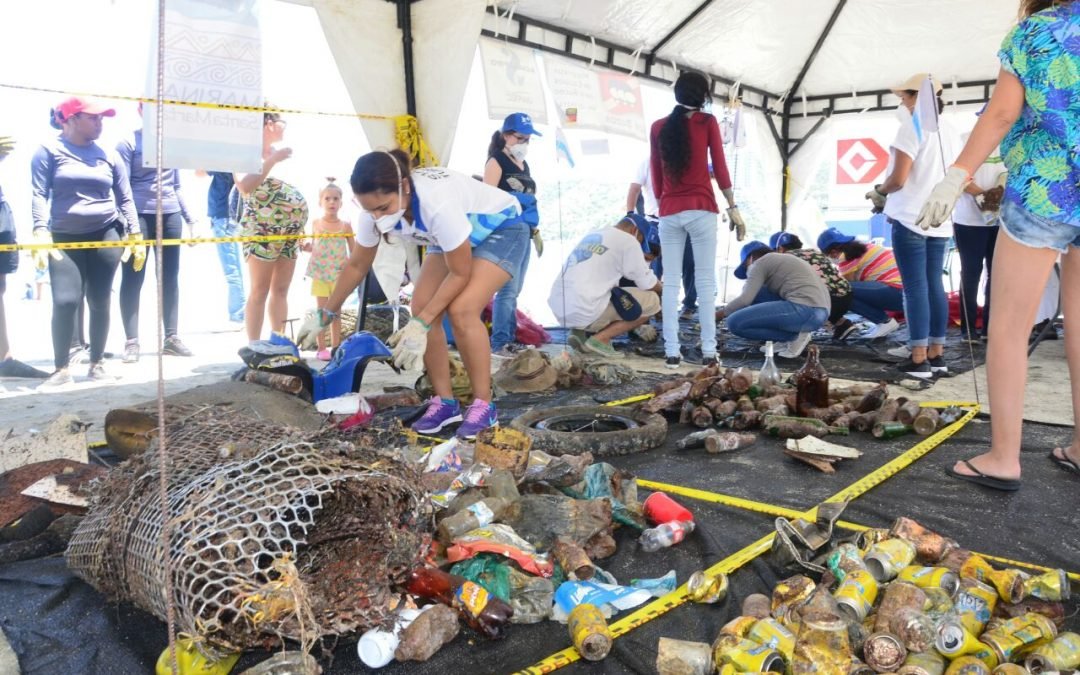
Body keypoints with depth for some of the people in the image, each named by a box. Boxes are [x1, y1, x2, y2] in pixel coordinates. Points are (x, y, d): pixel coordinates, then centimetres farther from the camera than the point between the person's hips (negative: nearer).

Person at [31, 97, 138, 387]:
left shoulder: (108, 155, 9)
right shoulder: (49, 150, 1)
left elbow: (125, 198, 12)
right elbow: (39, 194, -5)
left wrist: (135, 235, 5)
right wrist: (41, 234, -17)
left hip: (105, 235, 2)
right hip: (65, 238, -2)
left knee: (100, 302, 3)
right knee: (65, 301, -12)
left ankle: (96, 364, 14)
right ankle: (61, 368, 0)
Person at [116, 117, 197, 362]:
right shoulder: (129, 142, -1)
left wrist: (190, 219, 17)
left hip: (170, 215, 5)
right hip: (140, 215, -5)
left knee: (170, 278, 7)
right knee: (133, 279, -1)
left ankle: (171, 337, 14)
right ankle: (131, 342, 3)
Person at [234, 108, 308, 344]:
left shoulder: (280, 152, 18)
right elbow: (244, 186, -22)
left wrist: (303, 230, 18)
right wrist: (272, 160, -19)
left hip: (290, 231, 7)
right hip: (262, 229, -7)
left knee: (281, 290, 8)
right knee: (260, 292, -6)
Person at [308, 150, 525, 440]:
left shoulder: (438, 204, -41)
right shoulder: (375, 209, -20)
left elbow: (460, 273, -28)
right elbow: (357, 265, -2)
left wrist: (420, 325, -29)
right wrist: (325, 313, 2)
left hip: (502, 229, -7)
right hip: (457, 237, 7)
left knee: (461, 310, -25)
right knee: (423, 308, -9)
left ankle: (483, 405, -11)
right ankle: (444, 401, 3)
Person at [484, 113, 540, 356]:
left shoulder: (523, 164, 20)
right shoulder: (496, 162, -6)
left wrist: (535, 230, 22)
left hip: (523, 233, 9)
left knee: (515, 291, 10)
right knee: (508, 290, -11)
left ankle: (510, 339, 16)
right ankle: (499, 343, -7)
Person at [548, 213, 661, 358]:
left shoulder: (592, 236, 24)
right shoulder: (627, 240, 0)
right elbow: (648, 284, 4)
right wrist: (661, 289, 26)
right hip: (585, 312, -8)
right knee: (652, 301, 5)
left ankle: (581, 332, 9)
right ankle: (600, 339, -3)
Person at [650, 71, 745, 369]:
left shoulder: (658, 127, 9)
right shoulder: (707, 122, 2)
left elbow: (655, 174, 12)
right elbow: (719, 168, 1)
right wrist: (732, 207, 6)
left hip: (668, 213, 2)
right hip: (701, 210, -2)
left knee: (670, 282, 3)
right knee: (705, 281, 0)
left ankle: (672, 352, 0)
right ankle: (708, 352, -1)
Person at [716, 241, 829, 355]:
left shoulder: (761, 262, 5)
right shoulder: (786, 260, 31)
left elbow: (745, 299, -5)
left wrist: (717, 315, 9)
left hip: (804, 310, -9)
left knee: (734, 323, -7)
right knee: (755, 291, 22)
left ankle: (794, 336, -4)